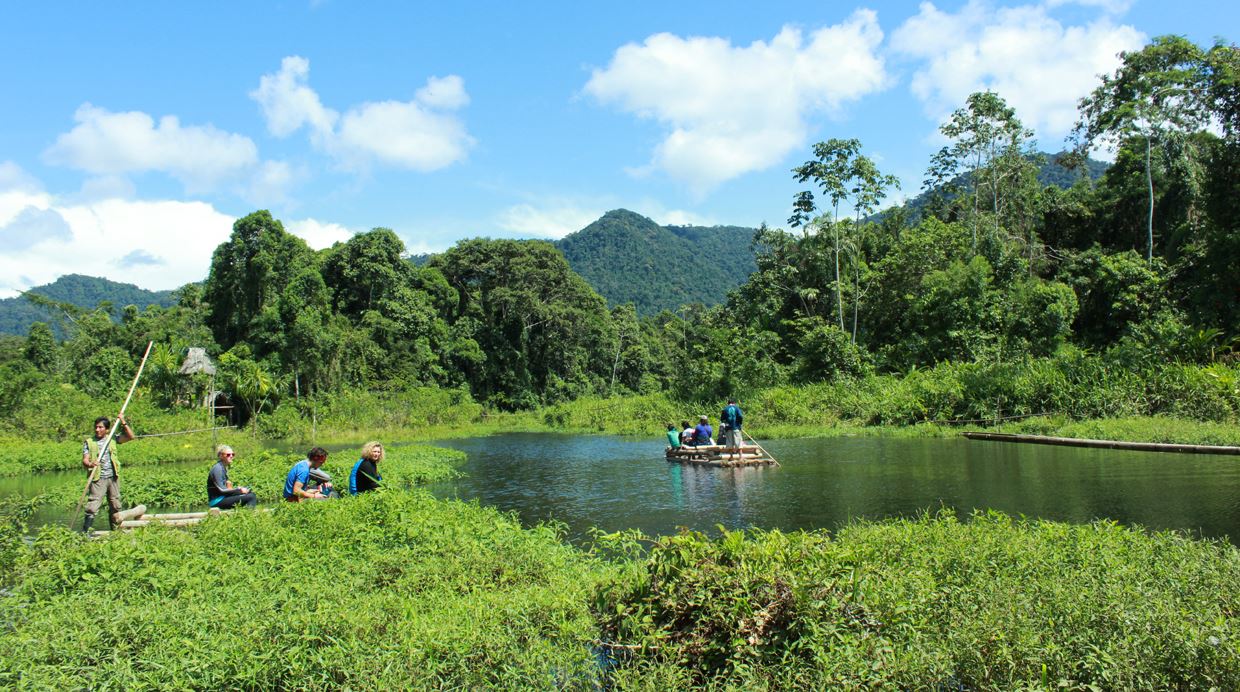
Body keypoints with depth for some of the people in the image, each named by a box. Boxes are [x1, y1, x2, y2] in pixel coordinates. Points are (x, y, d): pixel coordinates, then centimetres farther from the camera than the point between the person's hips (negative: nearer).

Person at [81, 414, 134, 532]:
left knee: (116, 506, 10)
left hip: (113, 478, 3)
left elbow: (130, 436, 4)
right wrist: (90, 464, -27)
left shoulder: (112, 439, 10)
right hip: (97, 479, -3)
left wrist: (123, 422, -1)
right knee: (92, 507, -13)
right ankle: (84, 532, -11)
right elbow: (84, 460, -4)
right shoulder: (89, 442, 4)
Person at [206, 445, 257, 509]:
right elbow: (221, 489, -17)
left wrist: (239, 489, 4)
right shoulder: (217, 468, -13)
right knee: (251, 497, -20)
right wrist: (239, 490, -12)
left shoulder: (224, 468, 15)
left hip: (223, 498, 10)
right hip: (217, 501, -10)